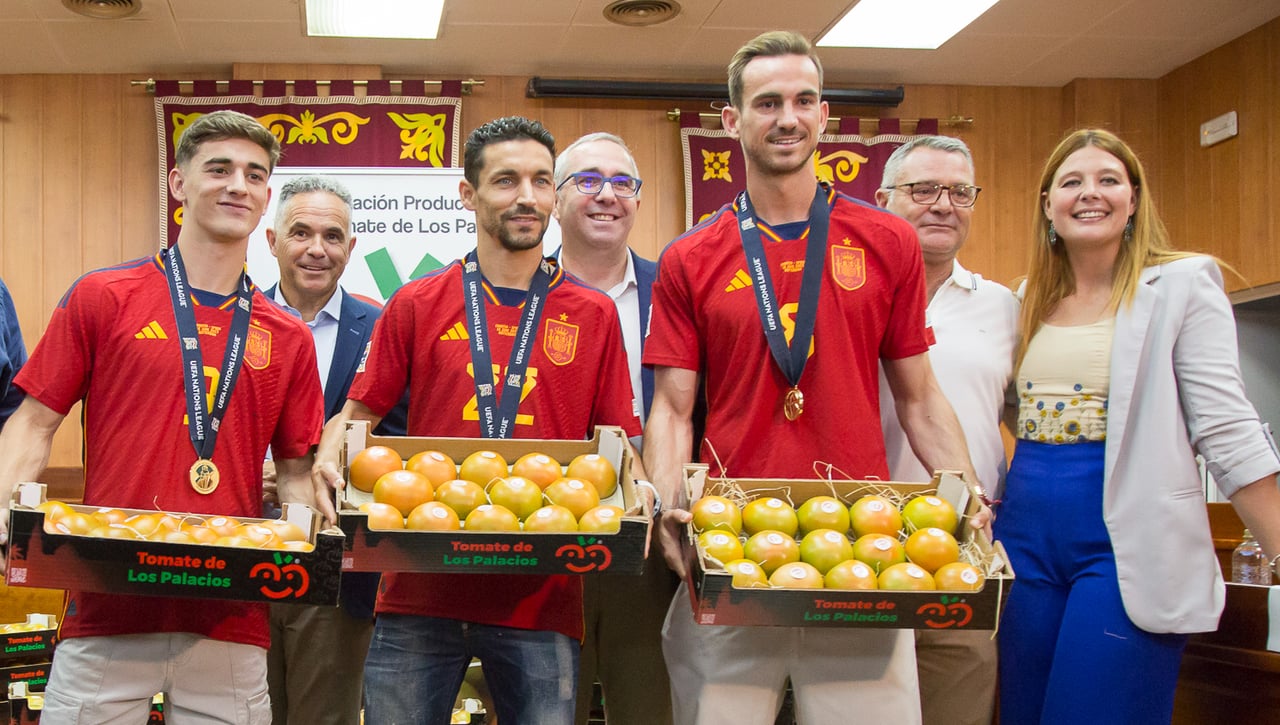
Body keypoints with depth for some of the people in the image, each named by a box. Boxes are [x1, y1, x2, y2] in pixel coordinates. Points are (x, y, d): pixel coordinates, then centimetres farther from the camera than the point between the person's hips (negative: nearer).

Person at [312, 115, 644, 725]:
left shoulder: (594, 316, 9)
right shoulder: (417, 304, 8)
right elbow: (357, 415, 12)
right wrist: (331, 458, -9)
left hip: (541, 600, 0)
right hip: (419, 589, 0)